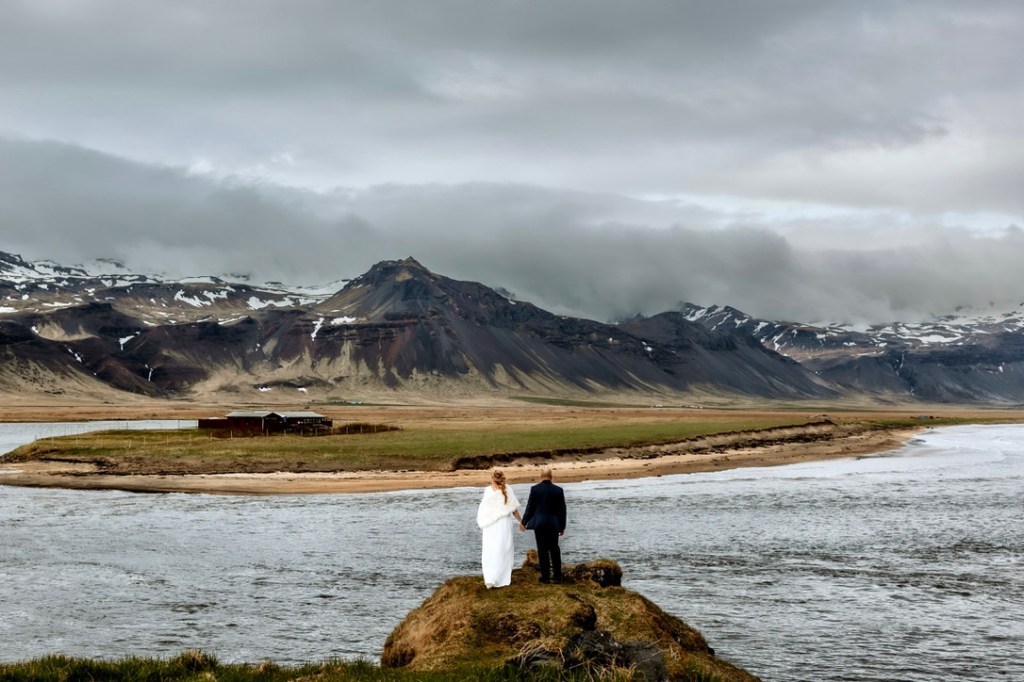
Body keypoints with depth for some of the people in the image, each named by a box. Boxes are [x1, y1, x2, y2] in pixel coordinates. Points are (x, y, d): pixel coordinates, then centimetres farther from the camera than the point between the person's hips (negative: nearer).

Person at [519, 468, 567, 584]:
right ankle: (557, 576, 13)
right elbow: (562, 510, 4)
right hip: (553, 524, 2)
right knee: (554, 549, 12)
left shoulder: (535, 489, -7)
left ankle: (545, 576, 4)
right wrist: (562, 526, 14)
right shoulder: (558, 490, -1)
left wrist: (523, 522, 9)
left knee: (542, 550, 3)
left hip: (539, 523, -2)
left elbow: (530, 508, -4)